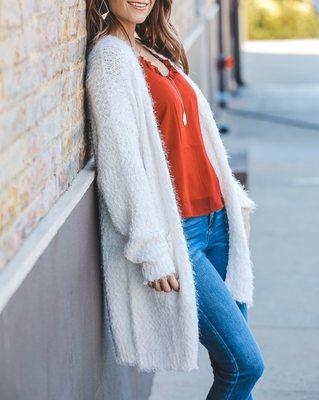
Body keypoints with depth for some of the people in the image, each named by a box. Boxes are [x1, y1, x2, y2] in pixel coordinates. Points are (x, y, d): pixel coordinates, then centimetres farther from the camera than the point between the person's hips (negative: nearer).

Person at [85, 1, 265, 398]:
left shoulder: (155, 52, 16)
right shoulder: (110, 55, -10)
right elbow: (120, 157, -17)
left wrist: (235, 200, 20)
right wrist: (152, 250, -21)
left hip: (215, 220, 8)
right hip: (175, 232, -8)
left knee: (235, 363, 8)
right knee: (244, 365, -6)